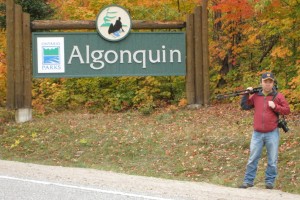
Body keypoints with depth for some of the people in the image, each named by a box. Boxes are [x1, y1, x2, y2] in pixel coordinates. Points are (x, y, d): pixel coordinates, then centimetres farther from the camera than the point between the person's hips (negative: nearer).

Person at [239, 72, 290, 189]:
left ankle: (270, 181, 17)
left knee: (272, 160, 6)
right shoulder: (256, 96, 5)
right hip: (257, 134, 2)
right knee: (252, 159, 6)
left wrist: (275, 107, -15)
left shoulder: (278, 96, -1)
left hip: (272, 134, -2)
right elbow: (245, 106, 12)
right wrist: (247, 94, -1)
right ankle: (248, 181, 12)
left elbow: (287, 110, -1)